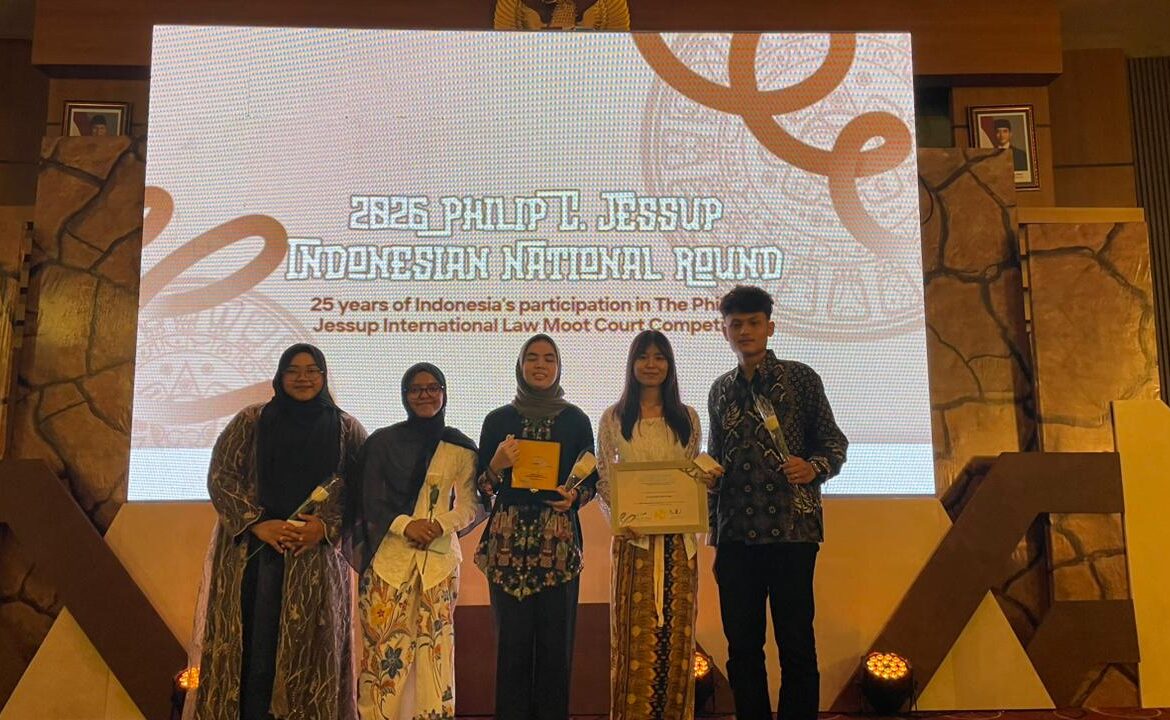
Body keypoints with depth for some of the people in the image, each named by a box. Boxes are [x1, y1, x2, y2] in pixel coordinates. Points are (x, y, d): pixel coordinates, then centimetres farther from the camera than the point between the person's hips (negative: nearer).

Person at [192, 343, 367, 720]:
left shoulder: (348, 429, 8)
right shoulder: (250, 421, 8)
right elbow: (220, 476, 1)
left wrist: (325, 526, -14)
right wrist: (256, 523, -12)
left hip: (317, 558, 0)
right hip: (251, 554, 0)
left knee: (307, 650, 3)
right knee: (255, 648, 1)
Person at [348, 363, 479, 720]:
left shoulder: (460, 447, 7)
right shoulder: (382, 441, 4)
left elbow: (469, 505, 6)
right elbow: (370, 502, 1)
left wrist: (440, 525, -13)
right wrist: (405, 524, -15)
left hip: (440, 557, 1)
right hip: (388, 557, -1)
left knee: (434, 644, 2)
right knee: (384, 645, -1)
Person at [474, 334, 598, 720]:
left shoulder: (576, 419, 7)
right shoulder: (498, 419, 8)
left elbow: (592, 479, 11)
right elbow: (482, 486, 9)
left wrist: (575, 496, -9)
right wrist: (497, 465, -11)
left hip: (559, 541, 0)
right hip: (507, 540, 0)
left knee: (556, 640, 2)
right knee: (511, 639, 1)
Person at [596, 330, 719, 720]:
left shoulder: (687, 418, 9)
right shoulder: (613, 418, 4)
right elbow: (603, 480, 3)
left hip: (678, 537, 2)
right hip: (633, 537, -2)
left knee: (676, 631, 4)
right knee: (635, 632, -2)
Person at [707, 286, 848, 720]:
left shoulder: (800, 378, 3)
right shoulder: (721, 390, 14)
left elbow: (834, 441, 4)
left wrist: (814, 467, -17)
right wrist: (713, 528, 16)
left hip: (791, 527, -3)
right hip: (735, 535, 4)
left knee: (796, 642, 0)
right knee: (742, 644, 8)